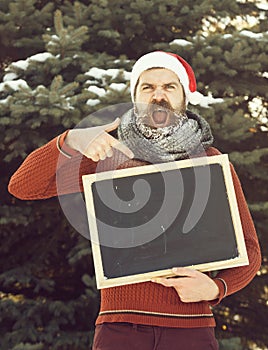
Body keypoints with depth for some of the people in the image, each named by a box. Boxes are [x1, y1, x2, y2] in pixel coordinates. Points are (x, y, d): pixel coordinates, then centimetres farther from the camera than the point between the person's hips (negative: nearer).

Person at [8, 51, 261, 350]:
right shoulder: (108, 155, 9)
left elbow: (248, 250, 10)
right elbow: (22, 186, 2)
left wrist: (216, 288, -11)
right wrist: (70, 141, -15)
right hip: (119, 326, 0)